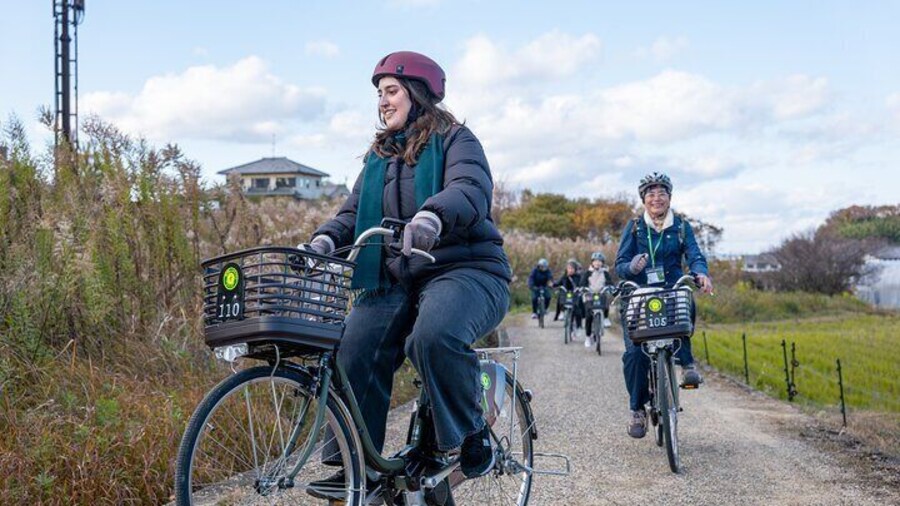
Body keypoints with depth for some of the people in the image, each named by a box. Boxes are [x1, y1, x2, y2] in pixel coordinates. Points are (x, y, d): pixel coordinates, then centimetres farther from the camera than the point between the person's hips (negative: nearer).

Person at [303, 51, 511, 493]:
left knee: (433, 337, -37)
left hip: (463, 269, -6)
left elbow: (472, 191, -20)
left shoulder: (455, 140, 0)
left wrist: (431, 215, -42)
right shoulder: (379, 156, 21)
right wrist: (325, 240, -11)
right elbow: (354, 212, 12)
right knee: (352, 354, -16)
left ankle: (474, 436, -13)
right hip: (396, 278, 6)